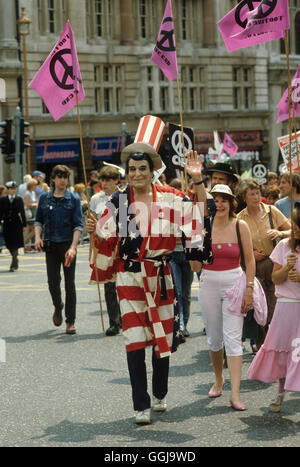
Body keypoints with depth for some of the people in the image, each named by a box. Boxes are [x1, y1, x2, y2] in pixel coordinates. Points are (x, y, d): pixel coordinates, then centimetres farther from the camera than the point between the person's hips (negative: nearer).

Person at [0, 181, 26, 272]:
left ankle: (13, 264, -3)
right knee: (9, 244, 7)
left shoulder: (19, 199, 0)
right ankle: (15, 260, 30)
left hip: (17, 224, -2)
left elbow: (22, 212, 1)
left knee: (15, 244, -6)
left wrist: (24, 225, 0)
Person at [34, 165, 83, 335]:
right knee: (53, 281, 0)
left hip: (68, 244, -2)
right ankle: (58, 307, 31)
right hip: (50, 244, 2)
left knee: (70, 283, -1)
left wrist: (73, 247, -16)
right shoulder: (45, 198, 7)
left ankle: (71, 321, 6)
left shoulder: (74, 199, -1)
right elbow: (39, 220, 16)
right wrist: (38, 236, -3)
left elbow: (78, 225, -6)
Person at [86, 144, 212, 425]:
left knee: (162, 337, 10)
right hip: (129, 276, -1)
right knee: (135, 341, -6)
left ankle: (160, 395, 31)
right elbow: (107, 239, 5)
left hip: (160, 275, 1)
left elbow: (201, 211, -3)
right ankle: (141, 405, -1)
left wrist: (198, 180, -13)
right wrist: (95, 231, -15)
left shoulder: (168, 198, 1)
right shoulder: (119, 201, 1)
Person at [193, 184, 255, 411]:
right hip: (209, 284, 2)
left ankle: (235, 394, -12)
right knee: (214, 338, 13)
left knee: (233, 338, -10)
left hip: (234, 284, -2)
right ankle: (219, 379, 37)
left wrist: (249, 290, -4)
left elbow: (250, 260, 1)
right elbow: (196, 266, 1)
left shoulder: (240, 227, -2)